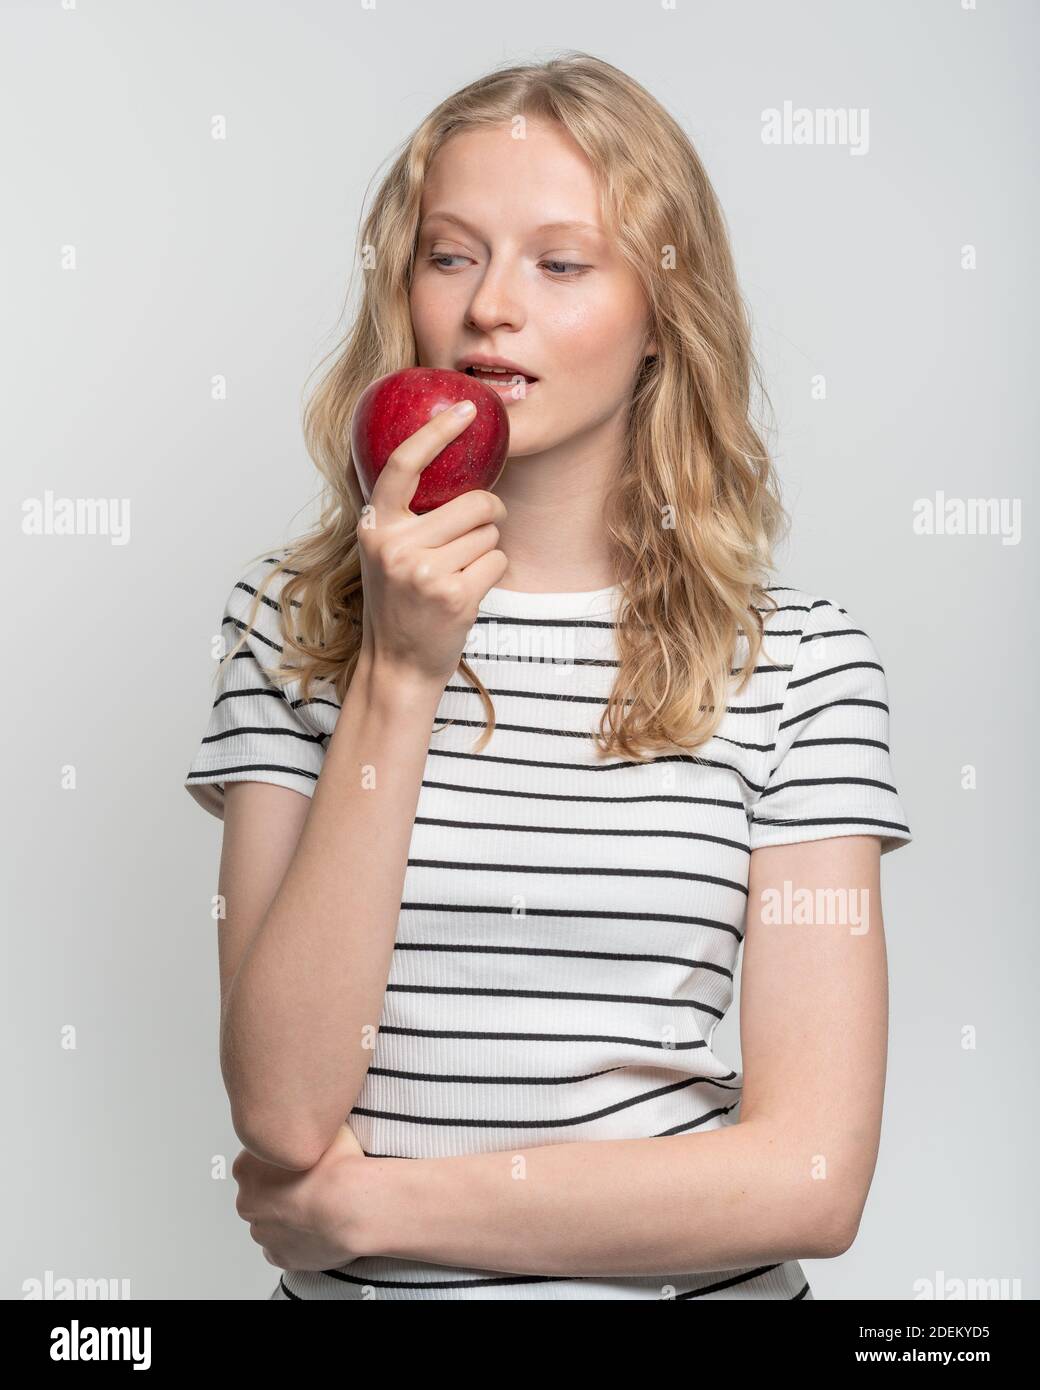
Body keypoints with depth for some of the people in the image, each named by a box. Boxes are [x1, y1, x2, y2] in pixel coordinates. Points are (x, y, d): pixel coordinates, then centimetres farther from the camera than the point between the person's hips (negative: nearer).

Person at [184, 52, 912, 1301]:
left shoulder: (798, 658, -3)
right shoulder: (290, 618, 1)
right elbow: (282, 1117, -9)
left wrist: (364, 1206, -7)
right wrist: (399, 676, -15)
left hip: (690, 1277, -1)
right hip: (355, 1284, 2)